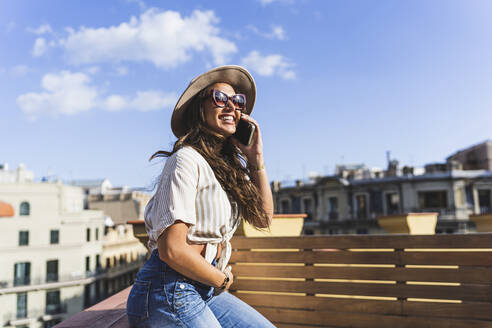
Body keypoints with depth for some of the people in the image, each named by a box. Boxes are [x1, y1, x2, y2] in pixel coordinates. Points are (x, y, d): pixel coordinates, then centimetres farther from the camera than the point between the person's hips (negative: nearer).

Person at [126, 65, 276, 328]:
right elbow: (172, 249, -22)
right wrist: (223, 279, -5)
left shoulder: (229, 166, 8)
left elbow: (263, 219, 11)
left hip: (206, 290, 8)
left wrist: (256, 159, 2)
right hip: (171, 293, -8)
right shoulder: (187, 159, -17)